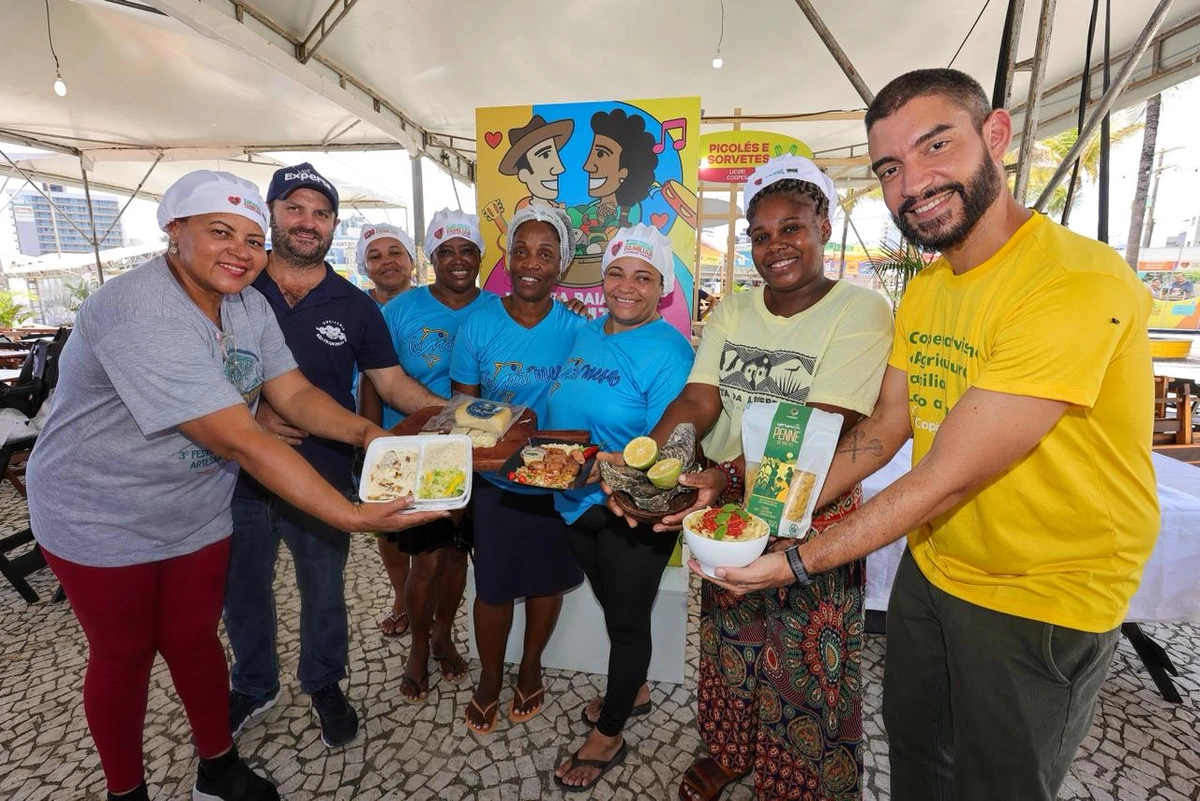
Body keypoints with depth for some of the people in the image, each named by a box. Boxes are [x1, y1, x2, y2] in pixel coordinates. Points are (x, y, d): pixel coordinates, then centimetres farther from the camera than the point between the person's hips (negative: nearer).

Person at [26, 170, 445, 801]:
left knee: (195, 641, 19)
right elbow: (239, 441, -38)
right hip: (102, 525, -5)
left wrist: (367, 433, -27)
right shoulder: (142, 314, -31)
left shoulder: (248, 304, -5)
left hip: (198, 517, 6)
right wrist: (352, 517, -40)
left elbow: (295, 395, -7)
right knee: (123, 658, 15)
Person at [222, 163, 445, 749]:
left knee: (323, 592, 17)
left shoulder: (355, 306, -2)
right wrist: (248, 414, -18)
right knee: (241, 591, 20)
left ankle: (324, 685, 43)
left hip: (324, 479, 0)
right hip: (241, 474, 1)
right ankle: (254, 686, 47)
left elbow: (391, 381, -2)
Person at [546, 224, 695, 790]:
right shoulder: (585, 335, 4)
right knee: (612, 607, 24)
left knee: (626, 618, 13)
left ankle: (608, 736, 35)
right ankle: (633, 691, 51)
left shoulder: (669, 352, -18)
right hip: (576, 504, 7)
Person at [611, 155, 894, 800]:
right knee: (729, 646, 21)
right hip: (728, 510, 5)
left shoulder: (862, 311, -13)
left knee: (803, 668, 12)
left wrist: (729, 476, -34)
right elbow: (698, 400, -5)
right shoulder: (732, 310, 5)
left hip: (812, 518, -4)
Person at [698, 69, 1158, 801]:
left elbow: (945, 480, -29)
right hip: (931, 568, 7)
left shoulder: (1080, 282, -27)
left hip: (1042, 601, -7)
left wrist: (802, 562, -22)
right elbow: (884, 430, 1)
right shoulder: (924, 291, 1)